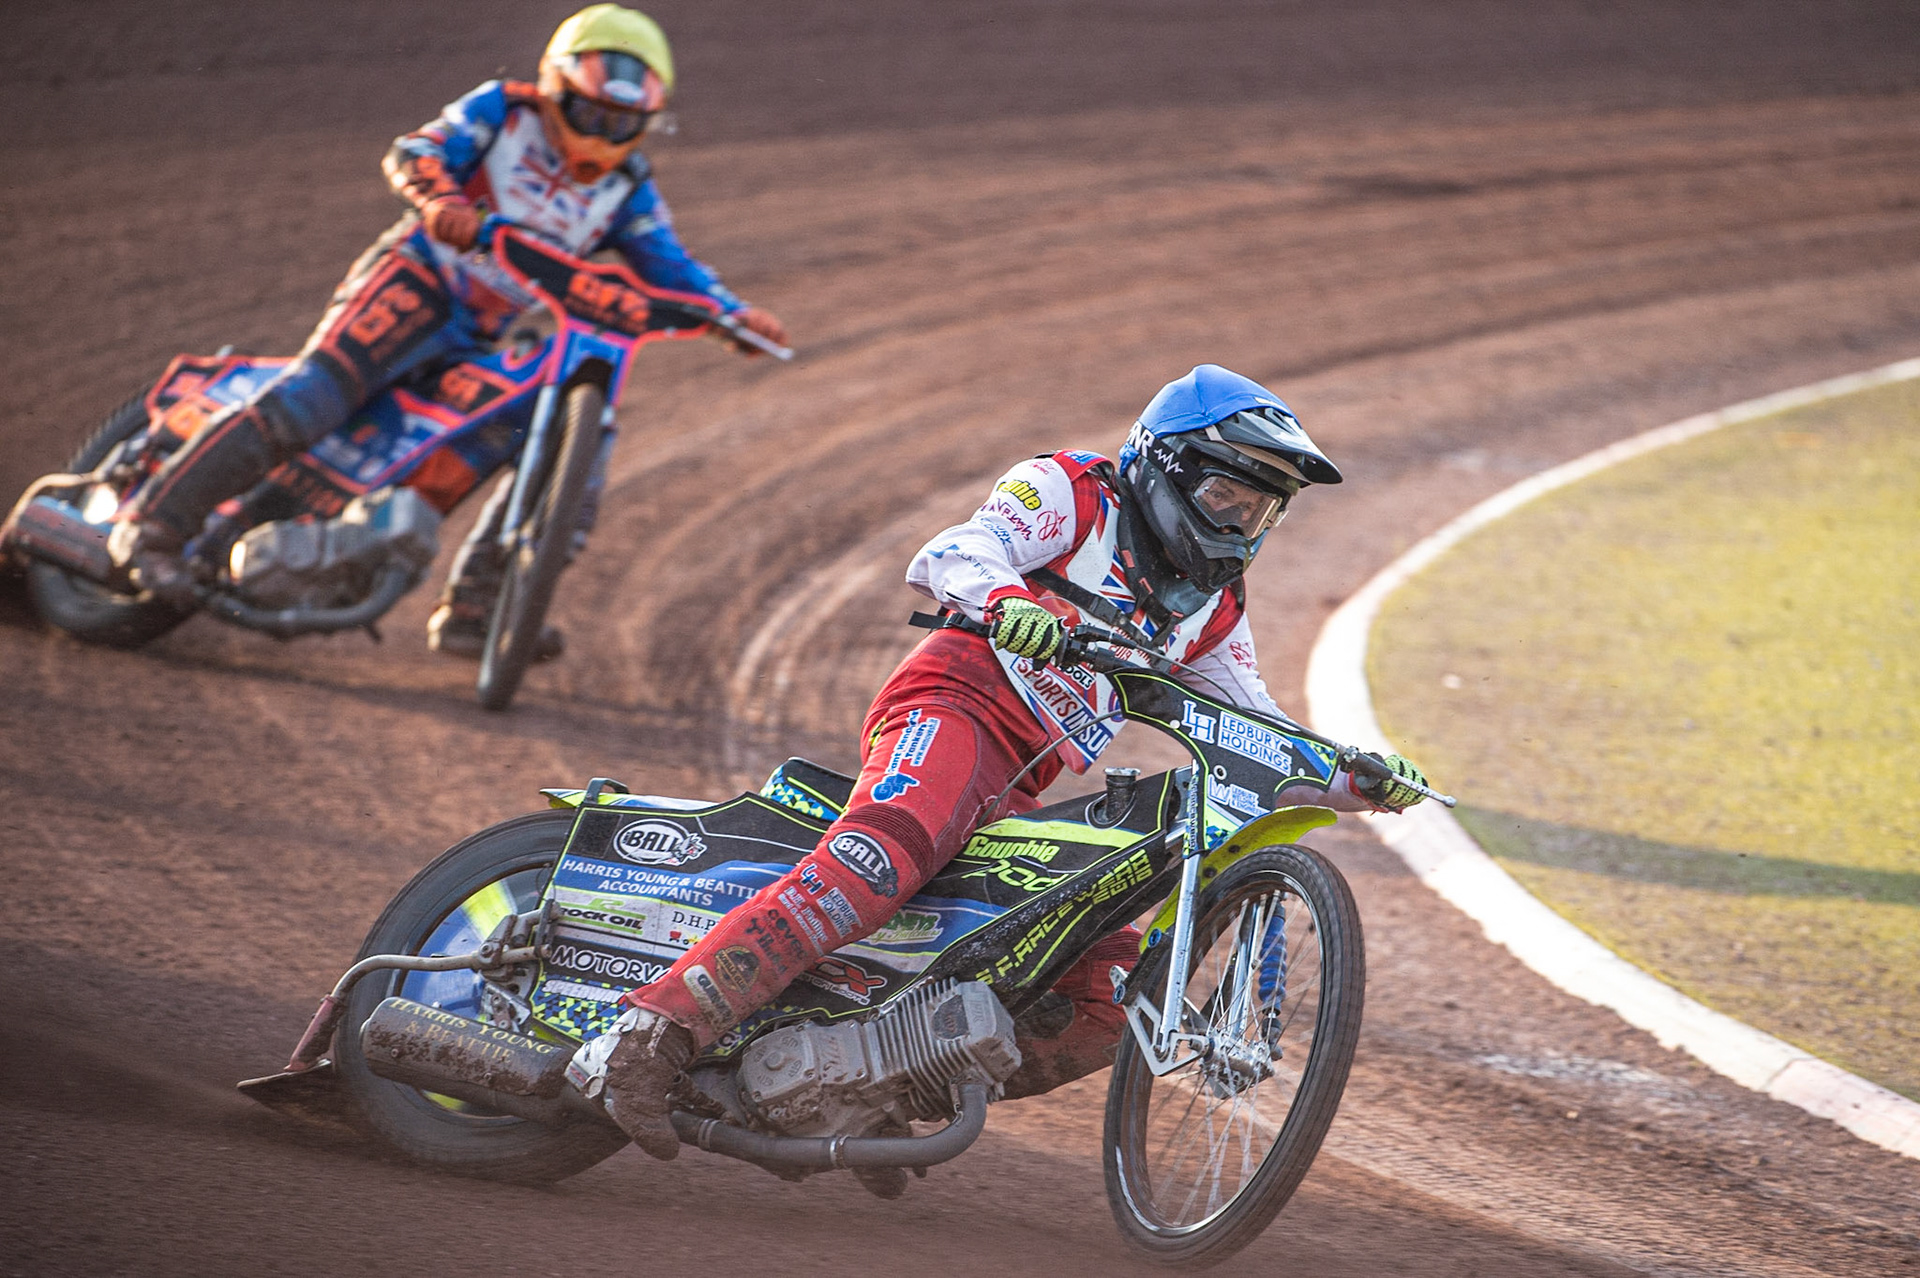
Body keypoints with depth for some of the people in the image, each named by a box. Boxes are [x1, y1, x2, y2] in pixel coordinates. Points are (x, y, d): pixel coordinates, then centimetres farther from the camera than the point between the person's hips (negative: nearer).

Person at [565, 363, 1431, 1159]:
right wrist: (1004, 602, -33)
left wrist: (1352, 781, 8)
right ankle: (645, 1039, -48)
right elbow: (948, 557, -11)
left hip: (1021, 798, 8)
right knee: (881, 862, -38)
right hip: (951, 710, -8)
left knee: (1112, 999, -5)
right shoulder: (1072, 492, 5)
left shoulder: (1211, 608, 25)